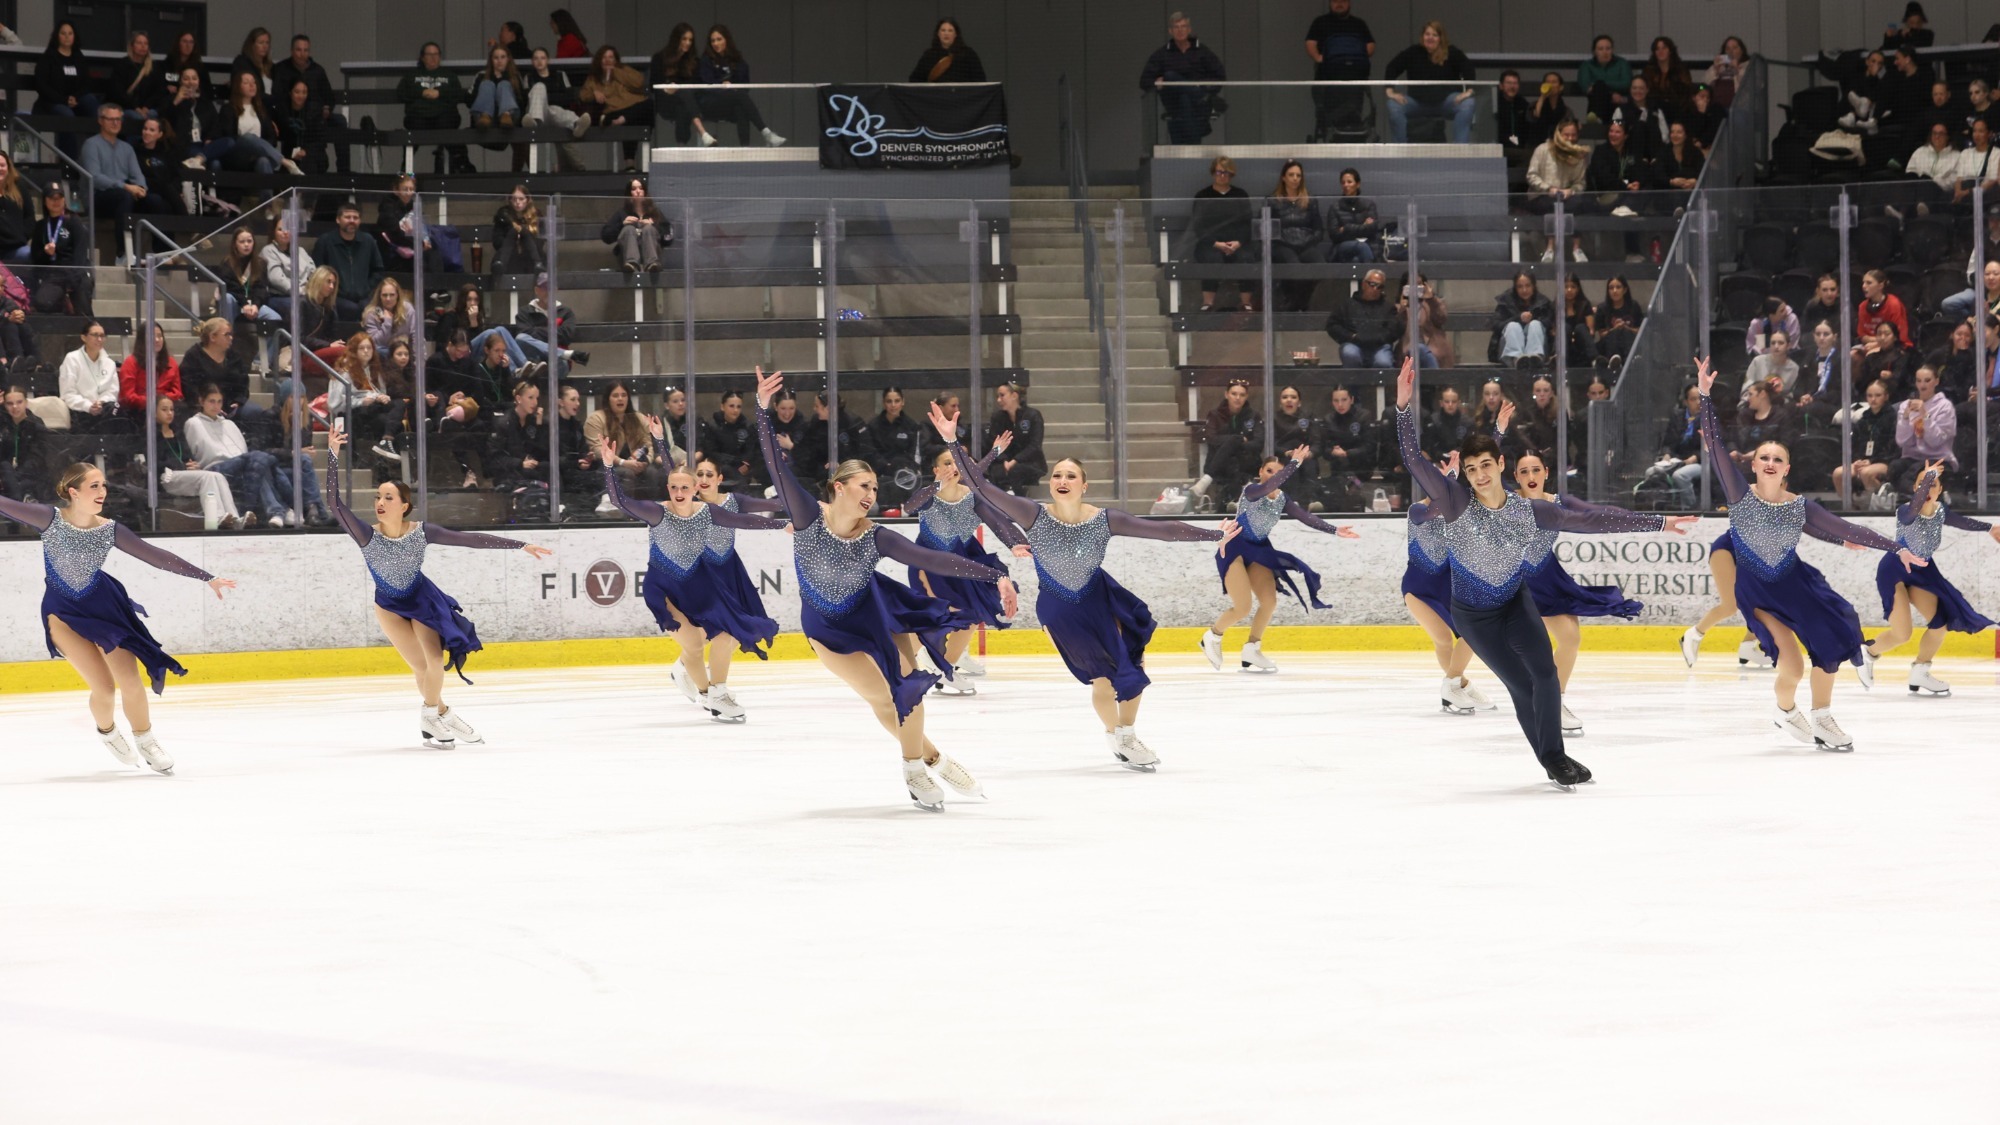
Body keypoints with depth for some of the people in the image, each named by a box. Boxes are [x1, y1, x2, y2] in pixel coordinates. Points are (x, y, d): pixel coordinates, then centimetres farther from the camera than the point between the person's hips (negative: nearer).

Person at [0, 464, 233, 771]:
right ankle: (107, 731, 28)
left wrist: (207, 578, -6)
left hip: (103, 604, 2)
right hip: (63, 613, -2)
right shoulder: (52, 519, -18)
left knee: (130, 681, -2)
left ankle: (145, 740, 24)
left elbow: (158, 557, -6)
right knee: (104, 688, -7)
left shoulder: (110, 530, -10)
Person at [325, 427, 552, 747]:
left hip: (422, 598, 1)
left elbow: (471, 539, -17)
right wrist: (332, 456, -49)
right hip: (390, 606, -1)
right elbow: (335, 503, -39)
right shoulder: (368, 537, -27)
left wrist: (521, 546, -16)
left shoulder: (421, 532, -22)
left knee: (436, 661, -7)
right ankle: (442, 714, 25)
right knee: (422, 667, -2)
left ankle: (431, 715, 21)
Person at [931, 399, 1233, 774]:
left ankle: (1126, 735, 33)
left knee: (1133, 666, 6)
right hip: (1060, 609, -3)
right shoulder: (1035, 516, -24)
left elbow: (1162, 529, -20)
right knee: (1104, 677, 0)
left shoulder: (1104, 520, -19)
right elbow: (981, 487, -28)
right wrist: (953, 442, -35)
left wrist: (1214, 537, -25)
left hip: (1099, 597, 3)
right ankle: (1116, 738, 30)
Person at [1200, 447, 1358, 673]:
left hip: (1259, 551, 7)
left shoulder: (1282, 499, 2)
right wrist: (1295, 463, -45)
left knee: (1269, 602, -4)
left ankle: (1251, 653, 10)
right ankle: (1212, 637, 13)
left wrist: (1335, 531, -9)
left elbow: (1306, 517, 0)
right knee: (1243, 608, -14)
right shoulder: (1251, 491, -18)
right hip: (1235, 549, -7)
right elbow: (1268, 487, -39)